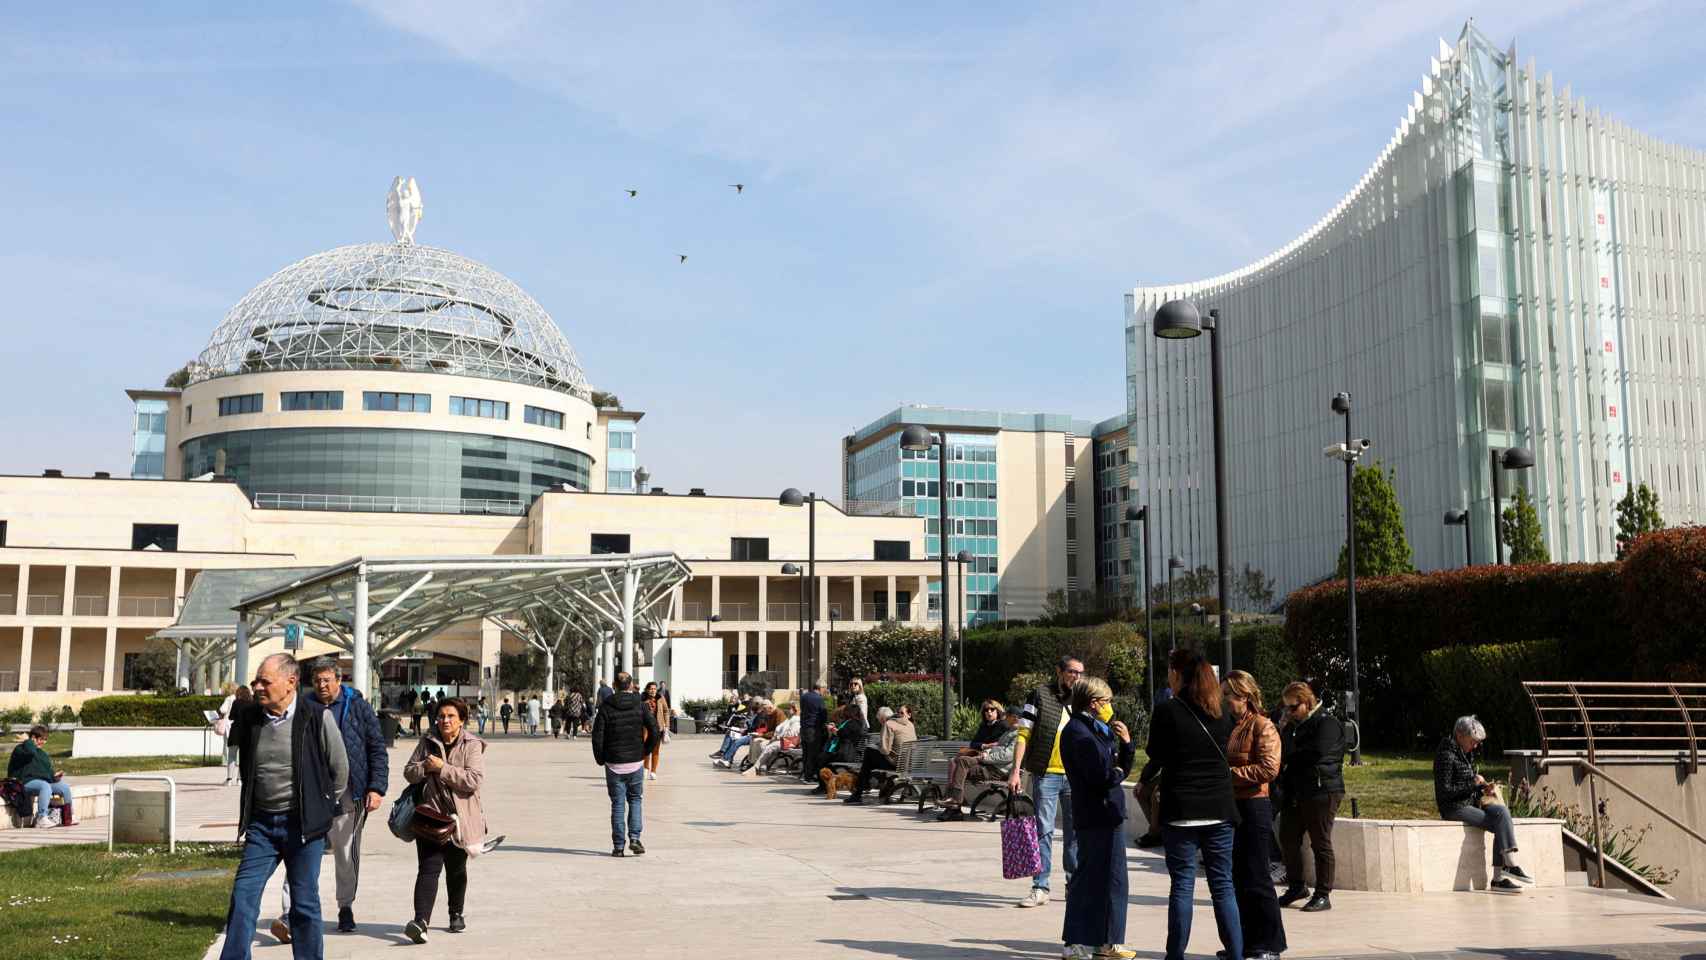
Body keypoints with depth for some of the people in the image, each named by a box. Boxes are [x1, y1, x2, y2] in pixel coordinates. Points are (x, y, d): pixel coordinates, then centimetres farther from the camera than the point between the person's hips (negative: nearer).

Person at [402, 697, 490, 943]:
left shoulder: (473, 746, -5)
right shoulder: (427, 743, 7)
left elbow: (474, 780, -17)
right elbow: (409, 772, 8)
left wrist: (442, 768, -20)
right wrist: (424, 767, -13)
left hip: (460, 818, -1)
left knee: (456, 870, 16)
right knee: (428, 868, -12)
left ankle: (456, 915, 35)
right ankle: (421, 921, -21)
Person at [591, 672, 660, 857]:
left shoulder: (606, 708, -4)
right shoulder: (640, 706, -1)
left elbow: (597, 736, -9)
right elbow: (655, 732, -8)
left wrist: (600, 759, 3)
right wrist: (645, 751, 6)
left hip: (613, 765, -1)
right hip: (636, 763, 1)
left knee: (617, 805, 6)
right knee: (635, 800, 15)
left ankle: (618, 846, 6)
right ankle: (634, 838, 0)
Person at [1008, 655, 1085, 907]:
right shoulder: (1040, 695, -1)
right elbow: (1024, 734, -4)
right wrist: (1016, 770, -9)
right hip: (1045, 774, -4)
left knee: (1075, 832, 10)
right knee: (1043, 831, -3)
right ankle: (1040, 888, 2)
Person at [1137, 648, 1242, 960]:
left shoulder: (1168, 711, -8)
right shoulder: (1221, 712, 7)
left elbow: (1156, 759, -4)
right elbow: (1224, 753, 15)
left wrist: (1143, 782, 15)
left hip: (1181, 809, -4)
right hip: (1220, 808, 4)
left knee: (1182, 884, 2)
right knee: (1223, 884, 8)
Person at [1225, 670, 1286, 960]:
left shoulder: (1262, 727, -9)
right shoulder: (1227, 726, 13)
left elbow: (1268, 769, -18)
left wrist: (1230, 773, -17)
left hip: (1253, 808, -8)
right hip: (1229, 806, 8)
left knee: (1255, 879, -2)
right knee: (1235, 877, 12)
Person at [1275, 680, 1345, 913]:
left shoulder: (1327, 723, -7)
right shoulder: (1293, 725, 20)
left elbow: (1317, 753, -21)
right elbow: (1282, 753, 23)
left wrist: (1289, 755, -7)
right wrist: (1283, 733, 4)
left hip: (1322, 792, -8)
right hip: (1295, 794, 8)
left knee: (1321, 844, -2)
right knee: (1287, 840, 9)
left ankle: (1323, 895, 5)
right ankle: (1296, 886, 25)